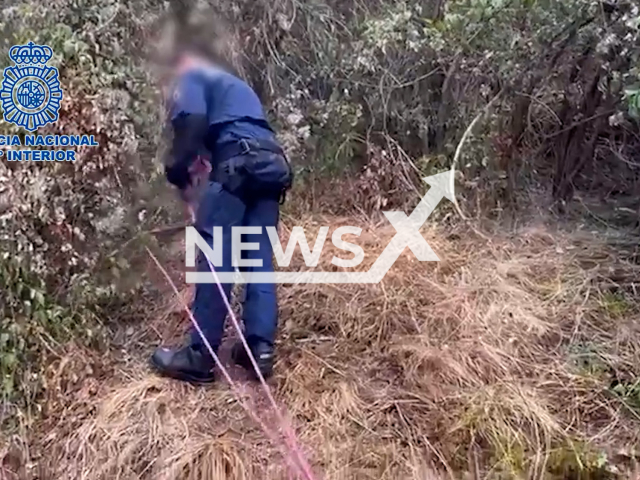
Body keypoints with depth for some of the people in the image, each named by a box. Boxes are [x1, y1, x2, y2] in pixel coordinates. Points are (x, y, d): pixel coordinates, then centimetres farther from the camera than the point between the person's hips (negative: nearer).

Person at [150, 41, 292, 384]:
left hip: (239, 162, -8)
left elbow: (192, 123, -6)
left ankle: (200, 357, -7)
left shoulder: (191, 77, 14)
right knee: (259, 258, 4)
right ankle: (260, 348, -1)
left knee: (215, 257, -8)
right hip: (272, 164, 8)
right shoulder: (233, 83, 38)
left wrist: (178, 172, 1)